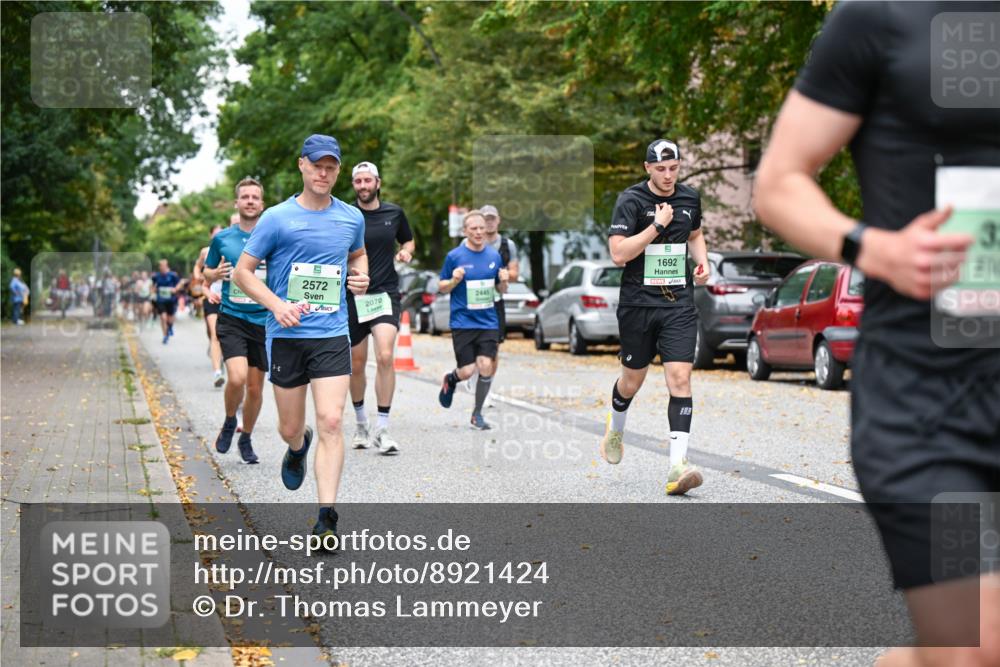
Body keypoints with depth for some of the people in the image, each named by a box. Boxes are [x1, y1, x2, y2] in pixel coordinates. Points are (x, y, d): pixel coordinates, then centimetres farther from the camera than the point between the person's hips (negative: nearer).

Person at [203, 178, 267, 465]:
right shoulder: (222, 238, 4)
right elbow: (206, 273, 17)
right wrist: (214, 274, -6)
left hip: (264, 320, 1)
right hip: (231, 319, -1)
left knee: (255, 387, 7)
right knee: (237, 377, -21)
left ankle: (246, 439, 29)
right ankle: (229, 424, 8)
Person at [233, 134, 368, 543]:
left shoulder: (352, 217, 8)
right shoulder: (277, 218, -4)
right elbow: (242, 272, -1)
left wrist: (361, 275, 6)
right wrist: (278, 306, -15)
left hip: (333, 335, 1)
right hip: (286, 336, -1)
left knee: (331, 422, -14)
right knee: (289, 428, 9)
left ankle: (326, 517, -11)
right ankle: (298, 448, 48)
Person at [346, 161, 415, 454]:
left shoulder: (394, 213, 6)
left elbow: (408, 241, 23)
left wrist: (405, 252, 1)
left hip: (385, 293, 0)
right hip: (353, 296, 0)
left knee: (385, 357, -18)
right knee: (357, 364, 8)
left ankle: (382, 429, -12)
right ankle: (360, 420, 31)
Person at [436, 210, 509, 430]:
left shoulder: (494, 255, 5)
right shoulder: (455, 256, -5)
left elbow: (501, 289, 15)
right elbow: (442, 288, 2)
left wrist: (504, 281, -8)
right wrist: (454, 280, -18)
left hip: (488, 322, 3)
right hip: (462, 322, -3)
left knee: (486, 367, -8)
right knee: (467, 371, -6)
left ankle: (477, 414, 11)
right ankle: (451, 380, 32)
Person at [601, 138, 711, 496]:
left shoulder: (690, 198, 7)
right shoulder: (631, 200, -9)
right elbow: (618, 253, -18)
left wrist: (702, 262, 8)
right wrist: (657, 225, -20)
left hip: (679, 304, 2)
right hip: (638, 302, -2)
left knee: (680, 377, -12)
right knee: (633, 378, 12)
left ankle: (678, 466, -18)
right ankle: (616, 428, 46)